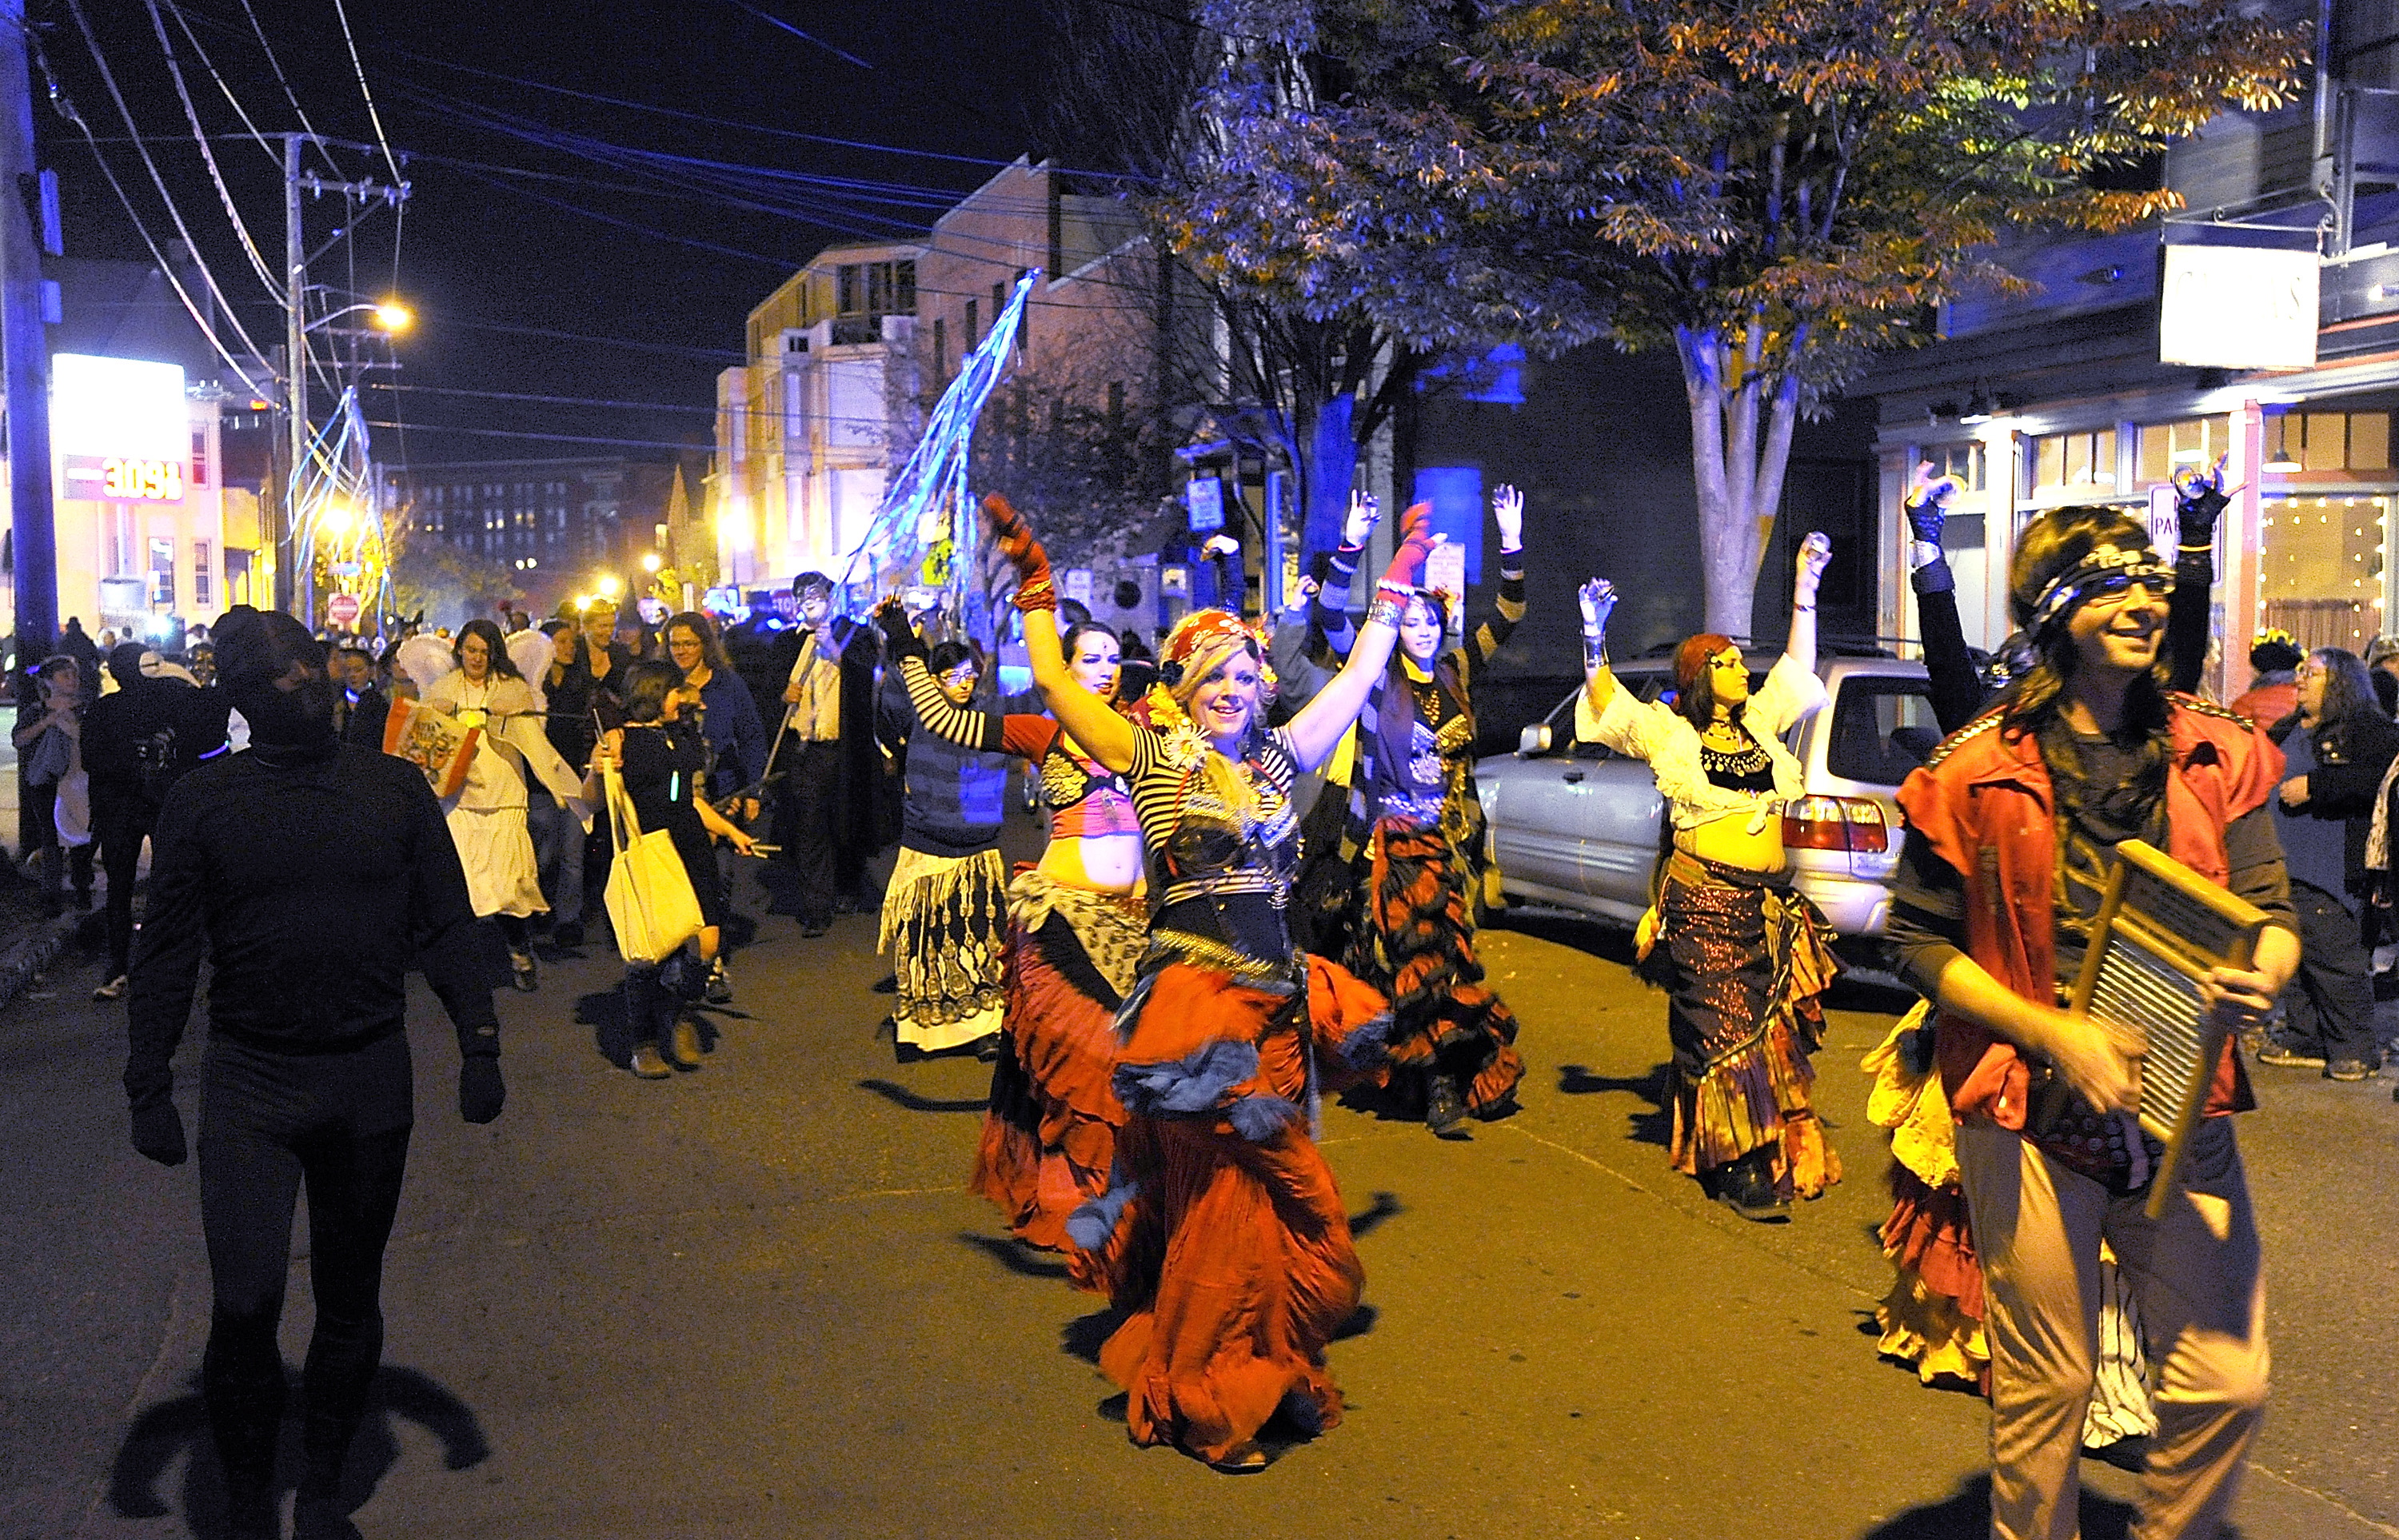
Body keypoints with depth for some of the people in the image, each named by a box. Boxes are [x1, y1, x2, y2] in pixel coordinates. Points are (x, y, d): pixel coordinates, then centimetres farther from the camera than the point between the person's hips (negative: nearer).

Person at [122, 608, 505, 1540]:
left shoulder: (394, 788, 2)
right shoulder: (202, 801, -1)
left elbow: (446, 927, 5)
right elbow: (167, 954, 1)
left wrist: (480, 1045, -1)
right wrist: (148, 1089, -2)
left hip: (370, 1078, 2)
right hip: (249, 1083, -2)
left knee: (350, 1301, 13)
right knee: (244, 1305, -8)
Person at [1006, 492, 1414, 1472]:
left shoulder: (1277, 759, 12)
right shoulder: (1151, 757, 0)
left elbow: (1357, 680, 21)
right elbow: (1055, 683, -1)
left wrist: (1397, 592, 25)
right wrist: (1035, 590, 1)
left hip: (1276, 1005, 5)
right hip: (1192, 1003, -5)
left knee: (1276, 1200, 12)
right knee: (1218, 1201, 0)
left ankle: (1261, 1378, 29)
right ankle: (1198, 1402, 16)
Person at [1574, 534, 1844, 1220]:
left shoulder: (1760, 722, 15)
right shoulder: (1670, 733, 2)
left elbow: (1797, 663, 21)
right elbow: (1607, 705, -4)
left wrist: (1805, 588, 18)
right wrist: (1595, 640, -16)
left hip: (1772, 906, 5)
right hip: (1706, 905, -5)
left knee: (1772, 1029, 8)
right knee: (1725, 1030, -5)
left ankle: (1781, 1153, 20)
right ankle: (1745, 1171, -1)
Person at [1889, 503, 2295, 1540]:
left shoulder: (2216, 754, 4)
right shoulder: (1981, 769, -6)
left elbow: (2271, 910, 6)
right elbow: (1919, 939, -4)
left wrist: (2263, 976, -18)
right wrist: (2053, 1034, -15)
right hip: (2030, 1114, -3)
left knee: (2230, 1382, 4)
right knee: (2045, 1386, 7)